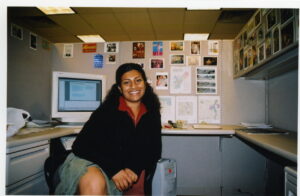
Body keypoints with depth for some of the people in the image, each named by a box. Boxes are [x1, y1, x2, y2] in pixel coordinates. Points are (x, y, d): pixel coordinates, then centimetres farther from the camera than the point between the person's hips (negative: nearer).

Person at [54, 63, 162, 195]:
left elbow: (154, 149, 3)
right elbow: (82, 145, -13)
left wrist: (133, 169, -16)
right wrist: (113, 170, -24)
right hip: (88, 161, -4)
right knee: (95, 184, -36)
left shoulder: (152, 115, 4)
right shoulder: (106, 111, -10)